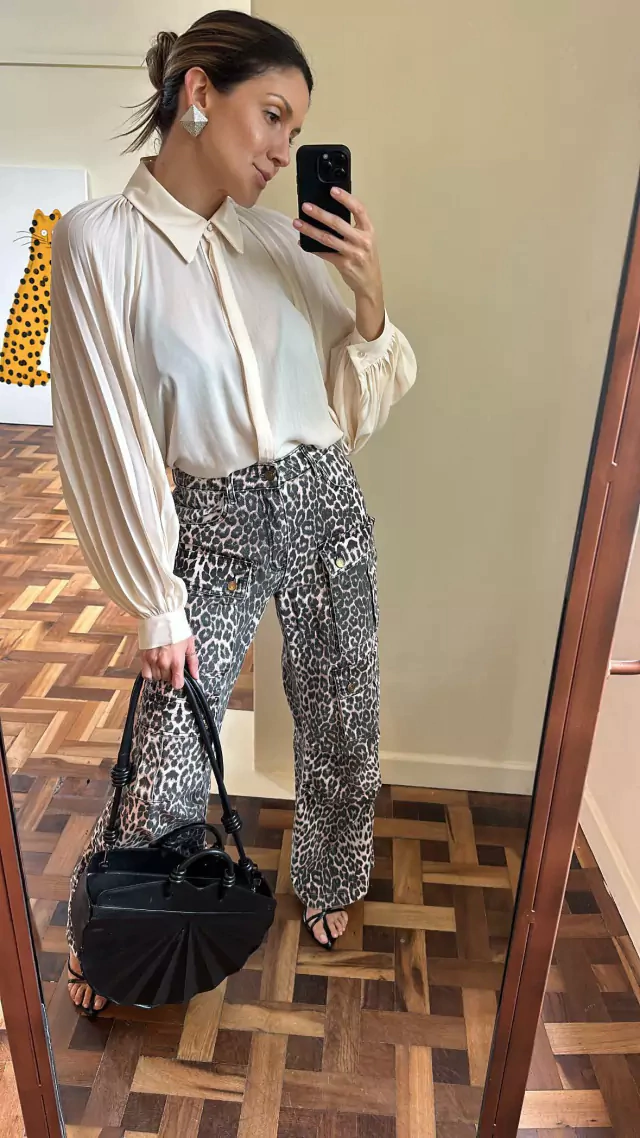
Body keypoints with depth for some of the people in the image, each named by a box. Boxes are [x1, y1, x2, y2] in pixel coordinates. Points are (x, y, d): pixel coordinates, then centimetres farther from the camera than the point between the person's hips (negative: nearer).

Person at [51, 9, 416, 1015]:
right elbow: (112, 441, -9)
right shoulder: (98, 240, -8)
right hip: (211, 527, -4)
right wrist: (156, 605, -7)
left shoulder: (280, 236, 4)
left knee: (342, 730, 16)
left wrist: (370, 295, -9)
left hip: (323, 505, 4)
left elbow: (355, 403, 8)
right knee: (167, 779, 3)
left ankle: (328, 883, 48)